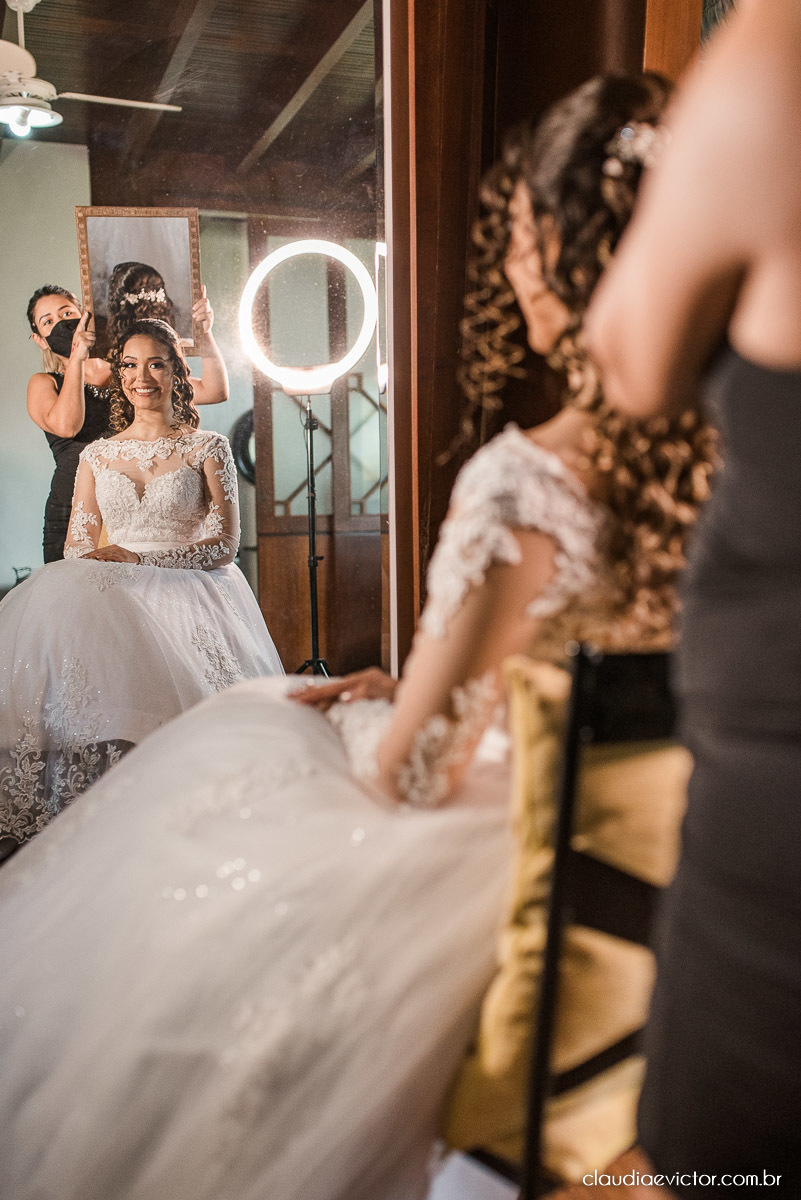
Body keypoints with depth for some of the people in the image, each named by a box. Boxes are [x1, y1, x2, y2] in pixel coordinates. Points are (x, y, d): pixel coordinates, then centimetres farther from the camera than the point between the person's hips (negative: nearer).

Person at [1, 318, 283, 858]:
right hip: (114, 595, 3)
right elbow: (78, 549, 14)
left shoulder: (208, 447, 8)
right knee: (58, 616, -30)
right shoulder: (97, 455, 18)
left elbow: (225, 545, -1)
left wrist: (138, 559, -13)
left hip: (190, 591, -3)